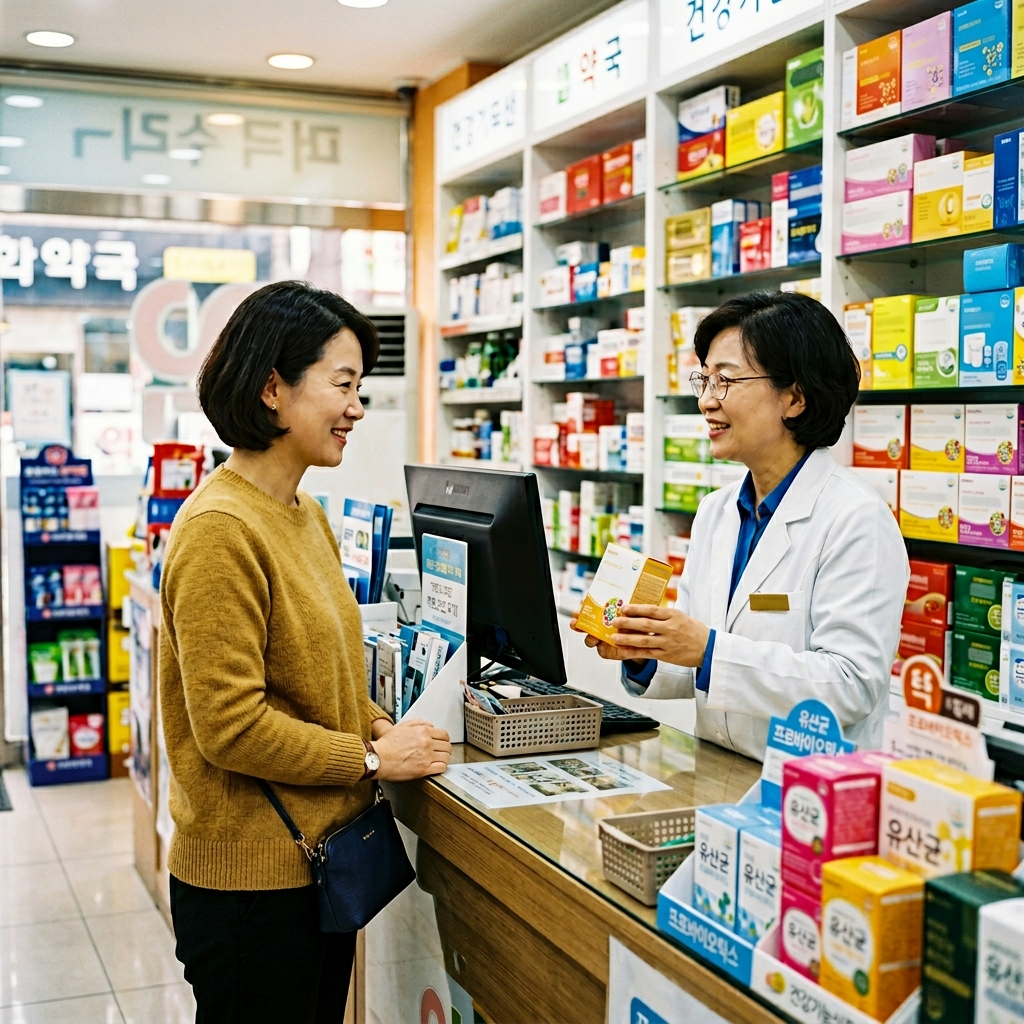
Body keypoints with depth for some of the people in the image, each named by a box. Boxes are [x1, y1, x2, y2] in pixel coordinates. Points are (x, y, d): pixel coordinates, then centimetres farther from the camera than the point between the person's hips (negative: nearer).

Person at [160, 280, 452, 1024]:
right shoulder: (221, 528, -20)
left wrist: (380, 725, 0)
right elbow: (229, 726, -22)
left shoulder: (306, 515, 8)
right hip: (251, 874, -9)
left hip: (321, 854, 9)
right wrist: (374, 759, -15)